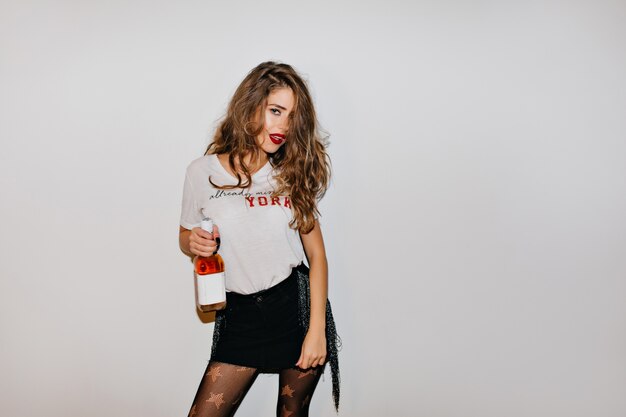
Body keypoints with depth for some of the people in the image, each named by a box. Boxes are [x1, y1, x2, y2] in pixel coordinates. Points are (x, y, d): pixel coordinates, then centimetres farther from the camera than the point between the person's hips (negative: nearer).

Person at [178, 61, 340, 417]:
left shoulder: (293, 174, -1)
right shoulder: (203, 172, -4)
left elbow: (317, 255, -1)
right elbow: (186, 238, 11)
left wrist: (317, 330, -8)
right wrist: (193, 243, -14)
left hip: (299, 307, 1)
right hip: (241, 317, 0)